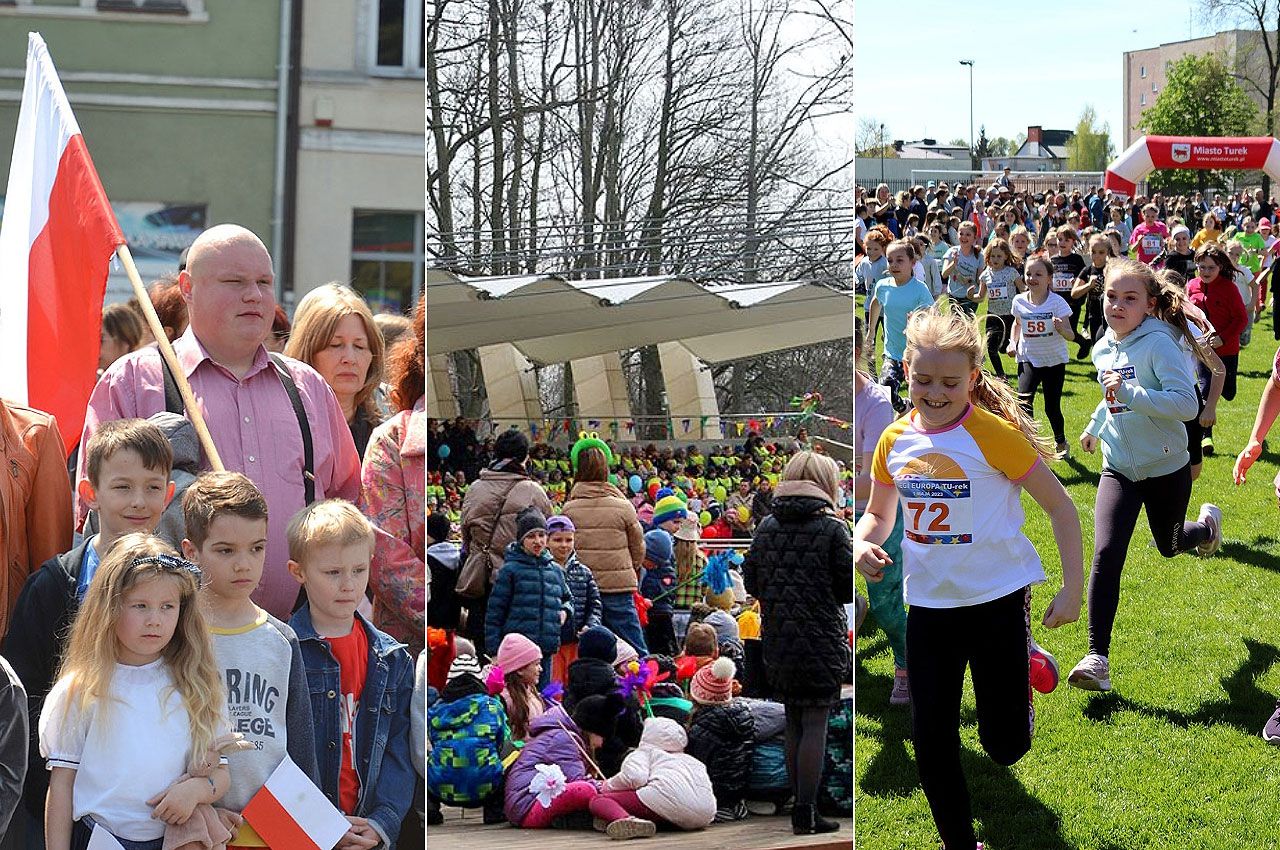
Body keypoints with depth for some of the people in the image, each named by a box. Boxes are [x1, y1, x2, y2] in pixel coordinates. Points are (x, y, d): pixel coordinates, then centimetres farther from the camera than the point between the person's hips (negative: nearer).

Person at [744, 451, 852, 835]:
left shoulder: (767, 527, 5)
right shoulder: (832, 529, -9)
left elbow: (751, 583, 7)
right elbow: (849, 589, -7)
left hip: (777, 645, 5)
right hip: (821, 644, -5)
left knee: (793, 723, 15)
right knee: (815, 724, -1)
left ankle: (800, 807, 21)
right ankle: (807, 814, -3)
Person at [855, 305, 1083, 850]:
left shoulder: (992, 433, -15)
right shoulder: (895, 441, -1)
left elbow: (1059, 505, -9)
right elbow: (878, 514, 15)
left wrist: (1072, 589, -11)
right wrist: (863, 544, -8)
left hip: (997, 600, -4)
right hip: (929, 605, 4)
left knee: (1004, 745, 4)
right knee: (931, 741, 5)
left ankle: (1026, 665, 36)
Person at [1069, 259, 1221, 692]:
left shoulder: (1158, 344, -21)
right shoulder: (1104, 349, 1)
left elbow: (1187, 403, -31)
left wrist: (1131, 394, -37)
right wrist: (1095, 425, 28)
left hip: (1166, 469, -4)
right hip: (1119, 469, 4)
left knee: (1169, 546, 21)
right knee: (1106, 555, -14)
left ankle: (1207, 524, 59)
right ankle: (1098, 659, -14)